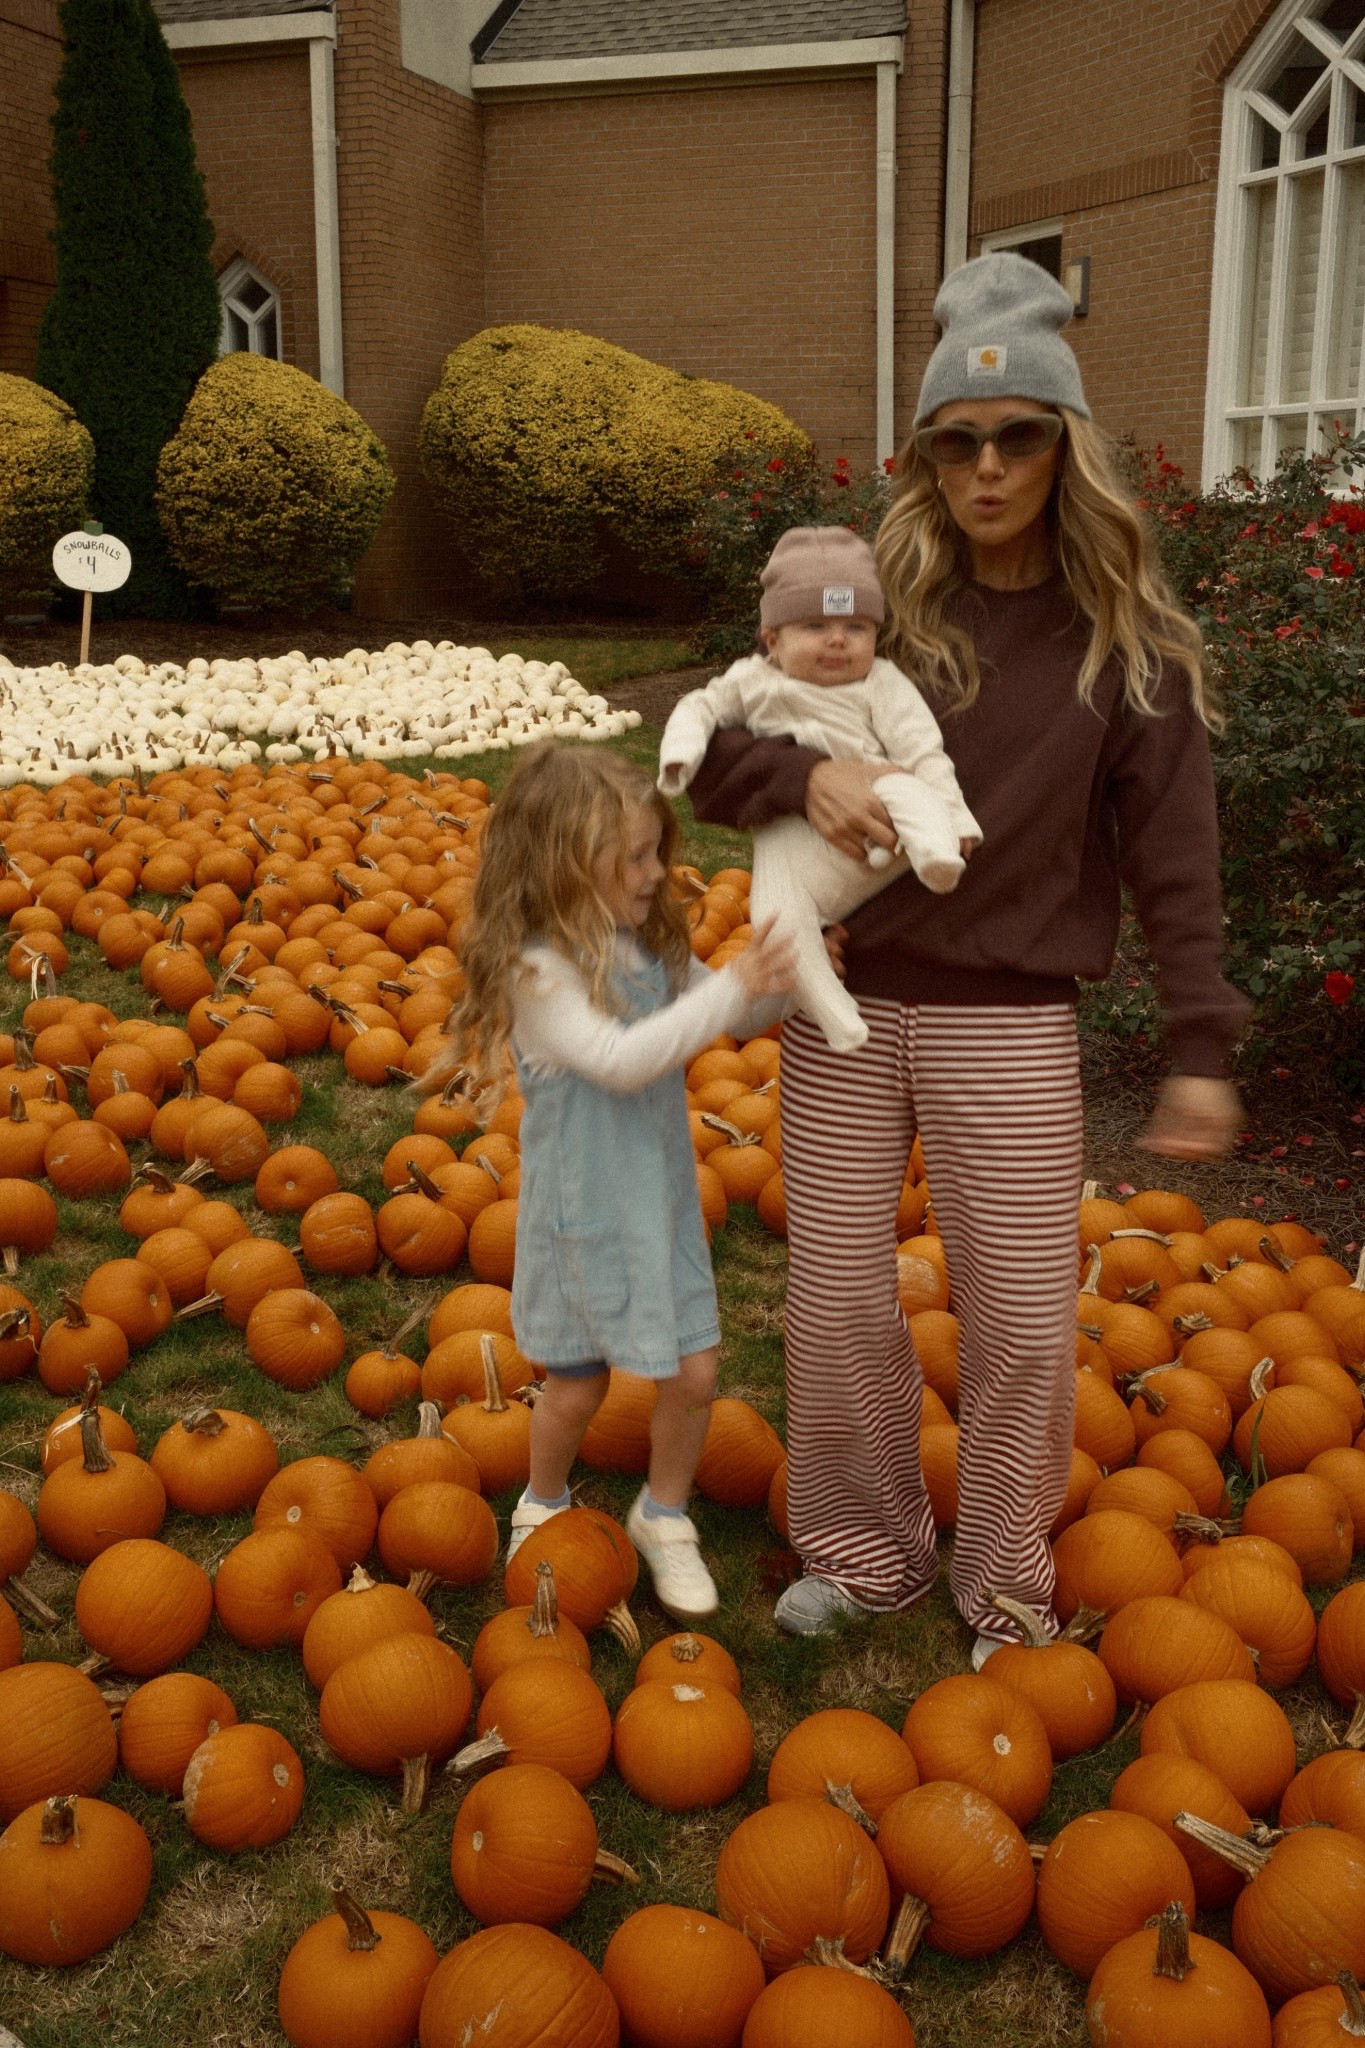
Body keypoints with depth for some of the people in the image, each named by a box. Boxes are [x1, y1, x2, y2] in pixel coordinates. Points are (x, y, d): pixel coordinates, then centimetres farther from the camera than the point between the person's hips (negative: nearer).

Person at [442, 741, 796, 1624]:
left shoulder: (650, 943, -1)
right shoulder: (536, 968, -21)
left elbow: (736, 1014, 5)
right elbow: (621, 1059, -31)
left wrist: (773, 977, -16)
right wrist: (729, 990, -33)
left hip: (663, 1198, 5)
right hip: (583, 1213, -5)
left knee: (694, 1373, 6)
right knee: (577, 1385, 12)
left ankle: (664, 1518, 32)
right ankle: (544, 1506, 41)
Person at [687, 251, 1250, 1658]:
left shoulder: (1125, 641, -1)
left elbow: (1173, 860, 0)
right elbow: (704, 759, 3)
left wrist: (1201, 1050, -4)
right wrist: (804, 774, -18)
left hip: (1010, 1025, -1)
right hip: (842, 1010, 2)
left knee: (1025, 1327, 6)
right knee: (837, 1304, 9)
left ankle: (1004, 1581, 31)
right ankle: (865, 1553, 33)